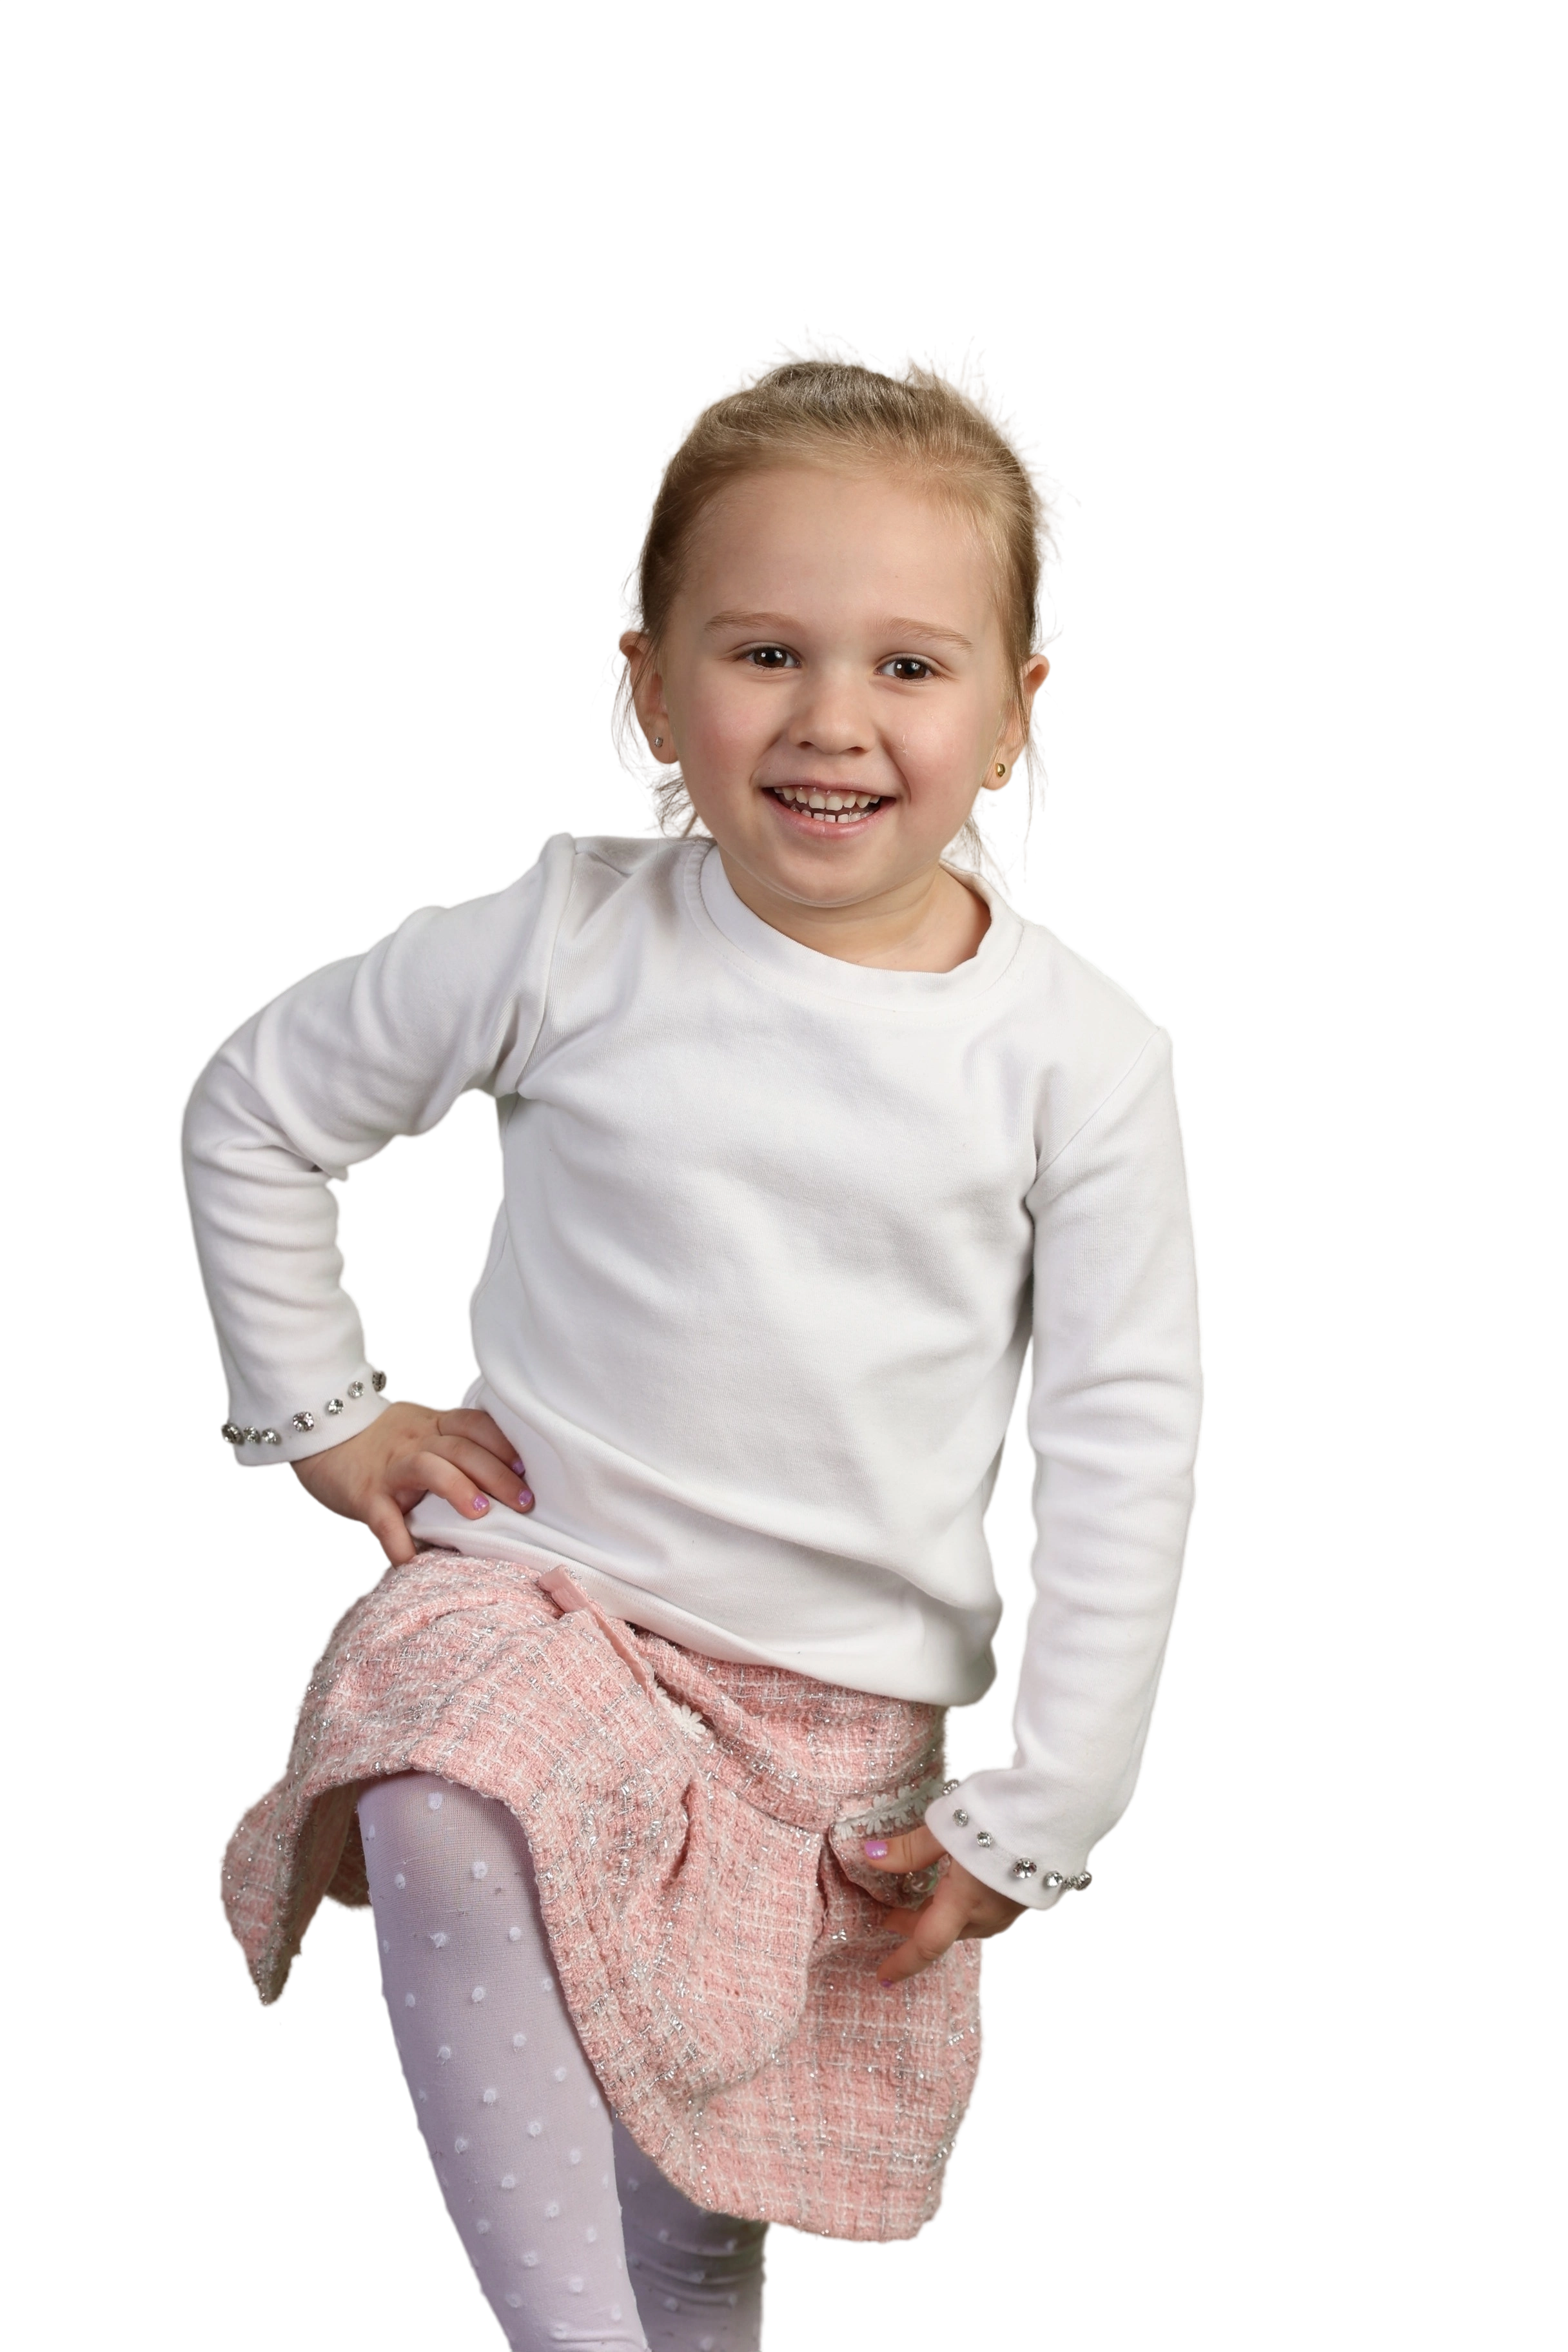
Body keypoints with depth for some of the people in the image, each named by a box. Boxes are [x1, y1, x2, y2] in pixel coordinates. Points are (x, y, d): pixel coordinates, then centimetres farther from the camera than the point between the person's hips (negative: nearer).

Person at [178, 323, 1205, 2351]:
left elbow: (1123, 1431, -2)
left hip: (850, 1705, 1)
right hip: (536, 1591, -1)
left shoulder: (1079, 1050, -6)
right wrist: (321, 1415, 4)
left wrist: (1040, 1808, -4)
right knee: (442, 1810, -34)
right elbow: (252, 1112, 7)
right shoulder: (571, 942, -7)